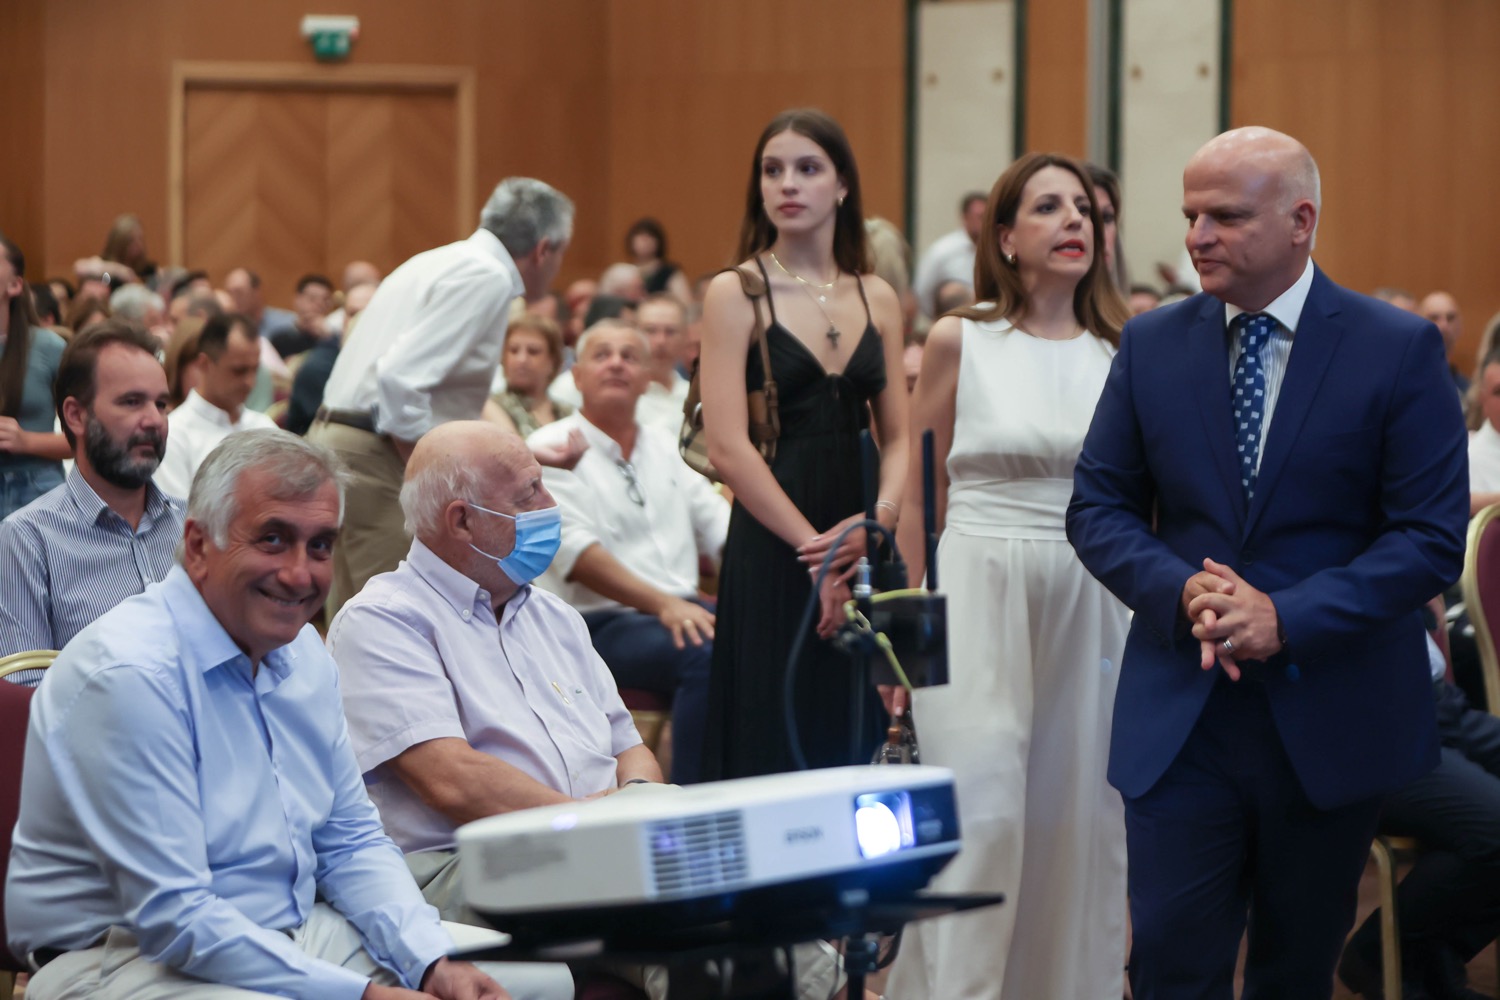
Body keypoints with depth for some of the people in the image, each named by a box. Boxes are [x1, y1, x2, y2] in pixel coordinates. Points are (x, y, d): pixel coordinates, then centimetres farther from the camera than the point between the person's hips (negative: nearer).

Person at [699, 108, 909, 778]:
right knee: (777, 745, -4)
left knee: (855, 743, 6)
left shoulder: (877, 298, 11)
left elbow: (899, 436, 10)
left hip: (862, 551, 4)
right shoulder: (735, 295, -3)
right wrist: (814, 548, -14)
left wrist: (880, 517, -10)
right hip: (772, 550, -4)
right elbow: (727, 447, -10)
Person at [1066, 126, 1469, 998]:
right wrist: (1181, 591, -14)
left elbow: (1432, 539, -10)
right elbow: (1099, 508, 6)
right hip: (1181, 716, 1)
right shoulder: (1152, 345, 4)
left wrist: (1288, 618, -19)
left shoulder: (1400, 351, -6)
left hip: (1331, 719, -1)